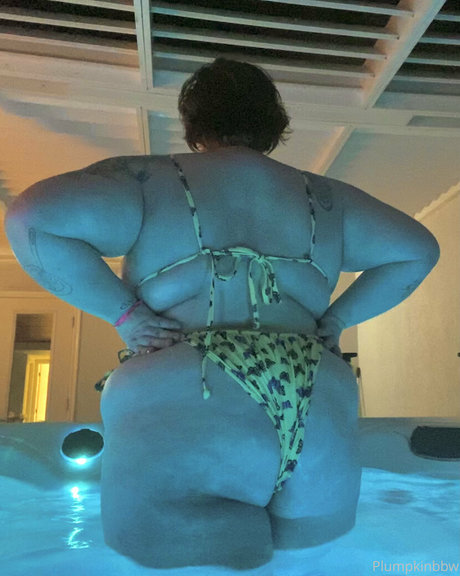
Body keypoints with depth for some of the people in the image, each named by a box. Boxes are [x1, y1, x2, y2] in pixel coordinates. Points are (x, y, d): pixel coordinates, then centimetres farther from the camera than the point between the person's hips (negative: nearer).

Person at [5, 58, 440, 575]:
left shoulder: (151, 180, 5)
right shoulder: (323, 197, 15)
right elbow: (419, 250, 20)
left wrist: (123, 313, 0)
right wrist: (334, 321, 16)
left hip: (179, 415, -4)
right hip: (320, 416, 5)